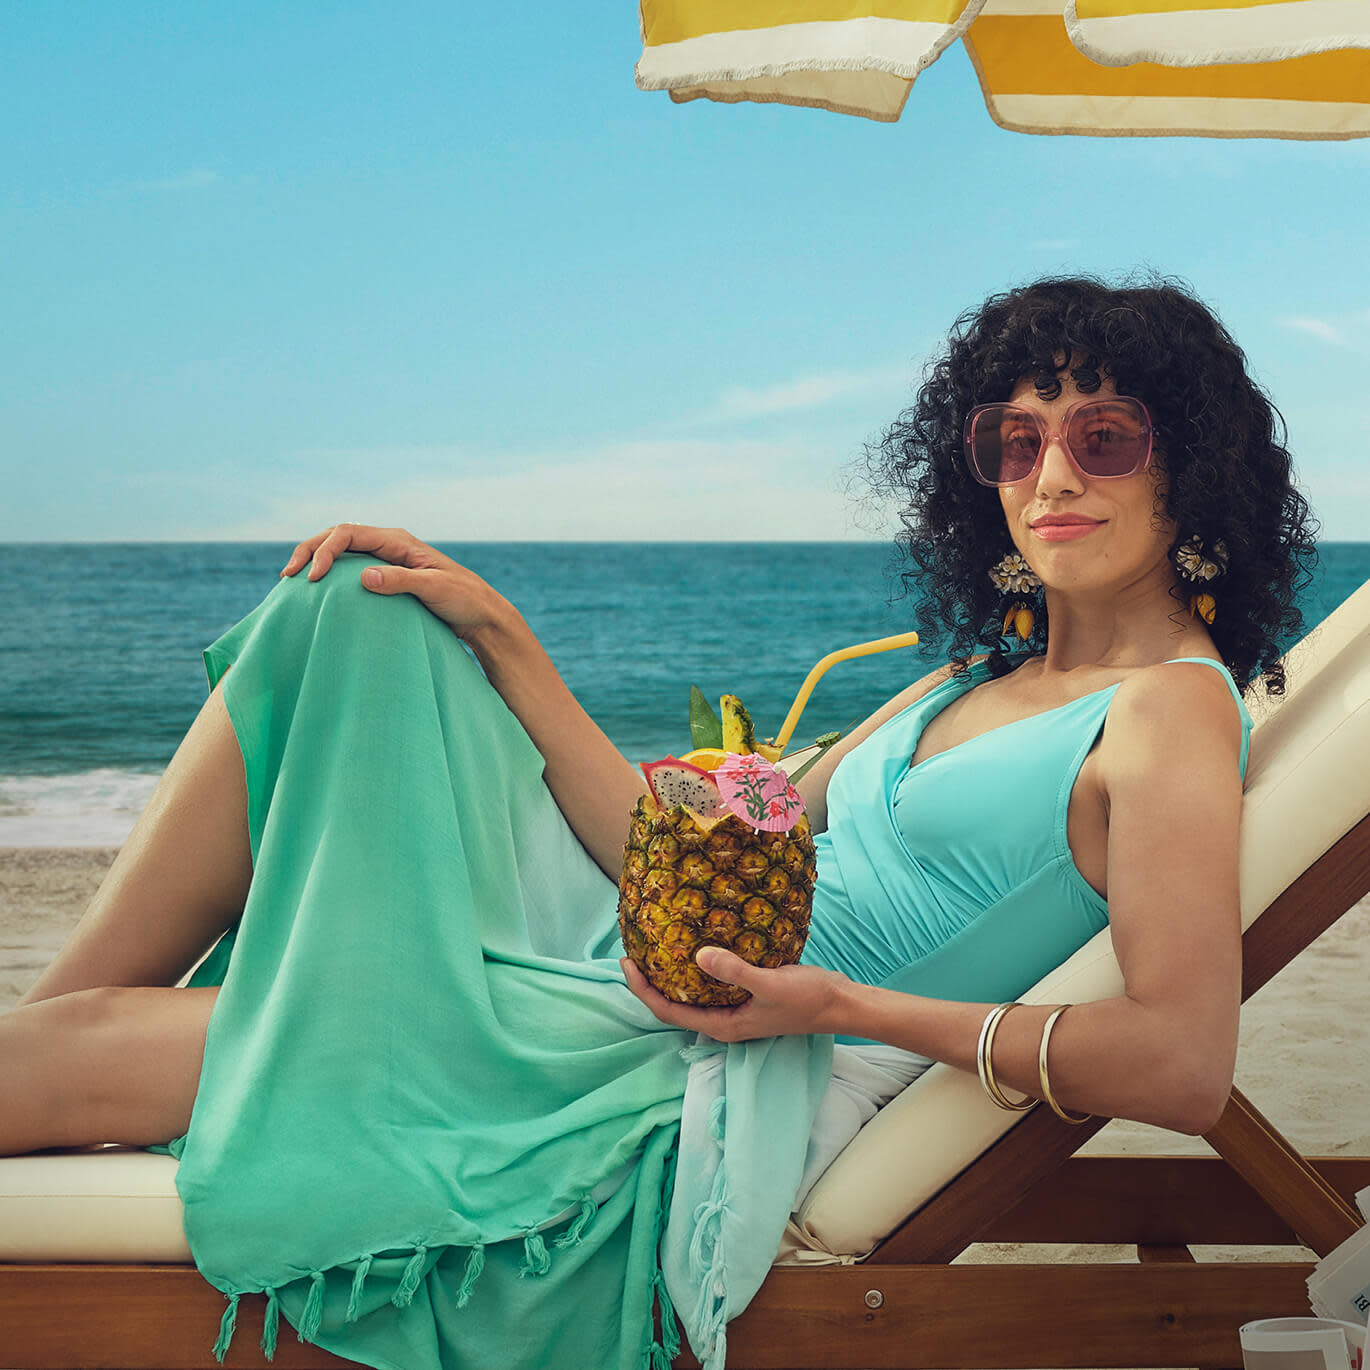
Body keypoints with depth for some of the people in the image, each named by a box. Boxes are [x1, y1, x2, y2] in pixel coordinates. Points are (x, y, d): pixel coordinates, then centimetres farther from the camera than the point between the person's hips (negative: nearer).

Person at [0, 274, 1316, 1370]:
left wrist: (845, 1007, -22)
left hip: (695, 1085, -8)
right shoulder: (983, 679, 17)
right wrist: (498, 635, 7)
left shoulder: (1169, 705, -7)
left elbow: (1185, 1065, -19)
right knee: (353, 617, 2)